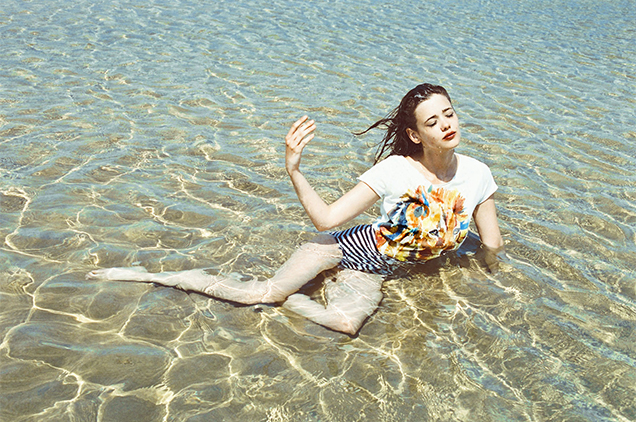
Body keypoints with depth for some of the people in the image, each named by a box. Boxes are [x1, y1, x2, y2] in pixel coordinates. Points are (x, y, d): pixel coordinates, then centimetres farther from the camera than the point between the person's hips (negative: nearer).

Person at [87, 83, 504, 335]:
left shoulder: (477, 174, -5)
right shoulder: (394, 170, -16)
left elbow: (493, 245, 7)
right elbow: (326, 218, -22)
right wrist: (294, 169, -30)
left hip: (371, 274, 3)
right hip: (344, 245, -3)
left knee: (348, 321, -33)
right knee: (267, 290, -20)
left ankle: (282, 297, -5)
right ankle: (144, 275, -3)